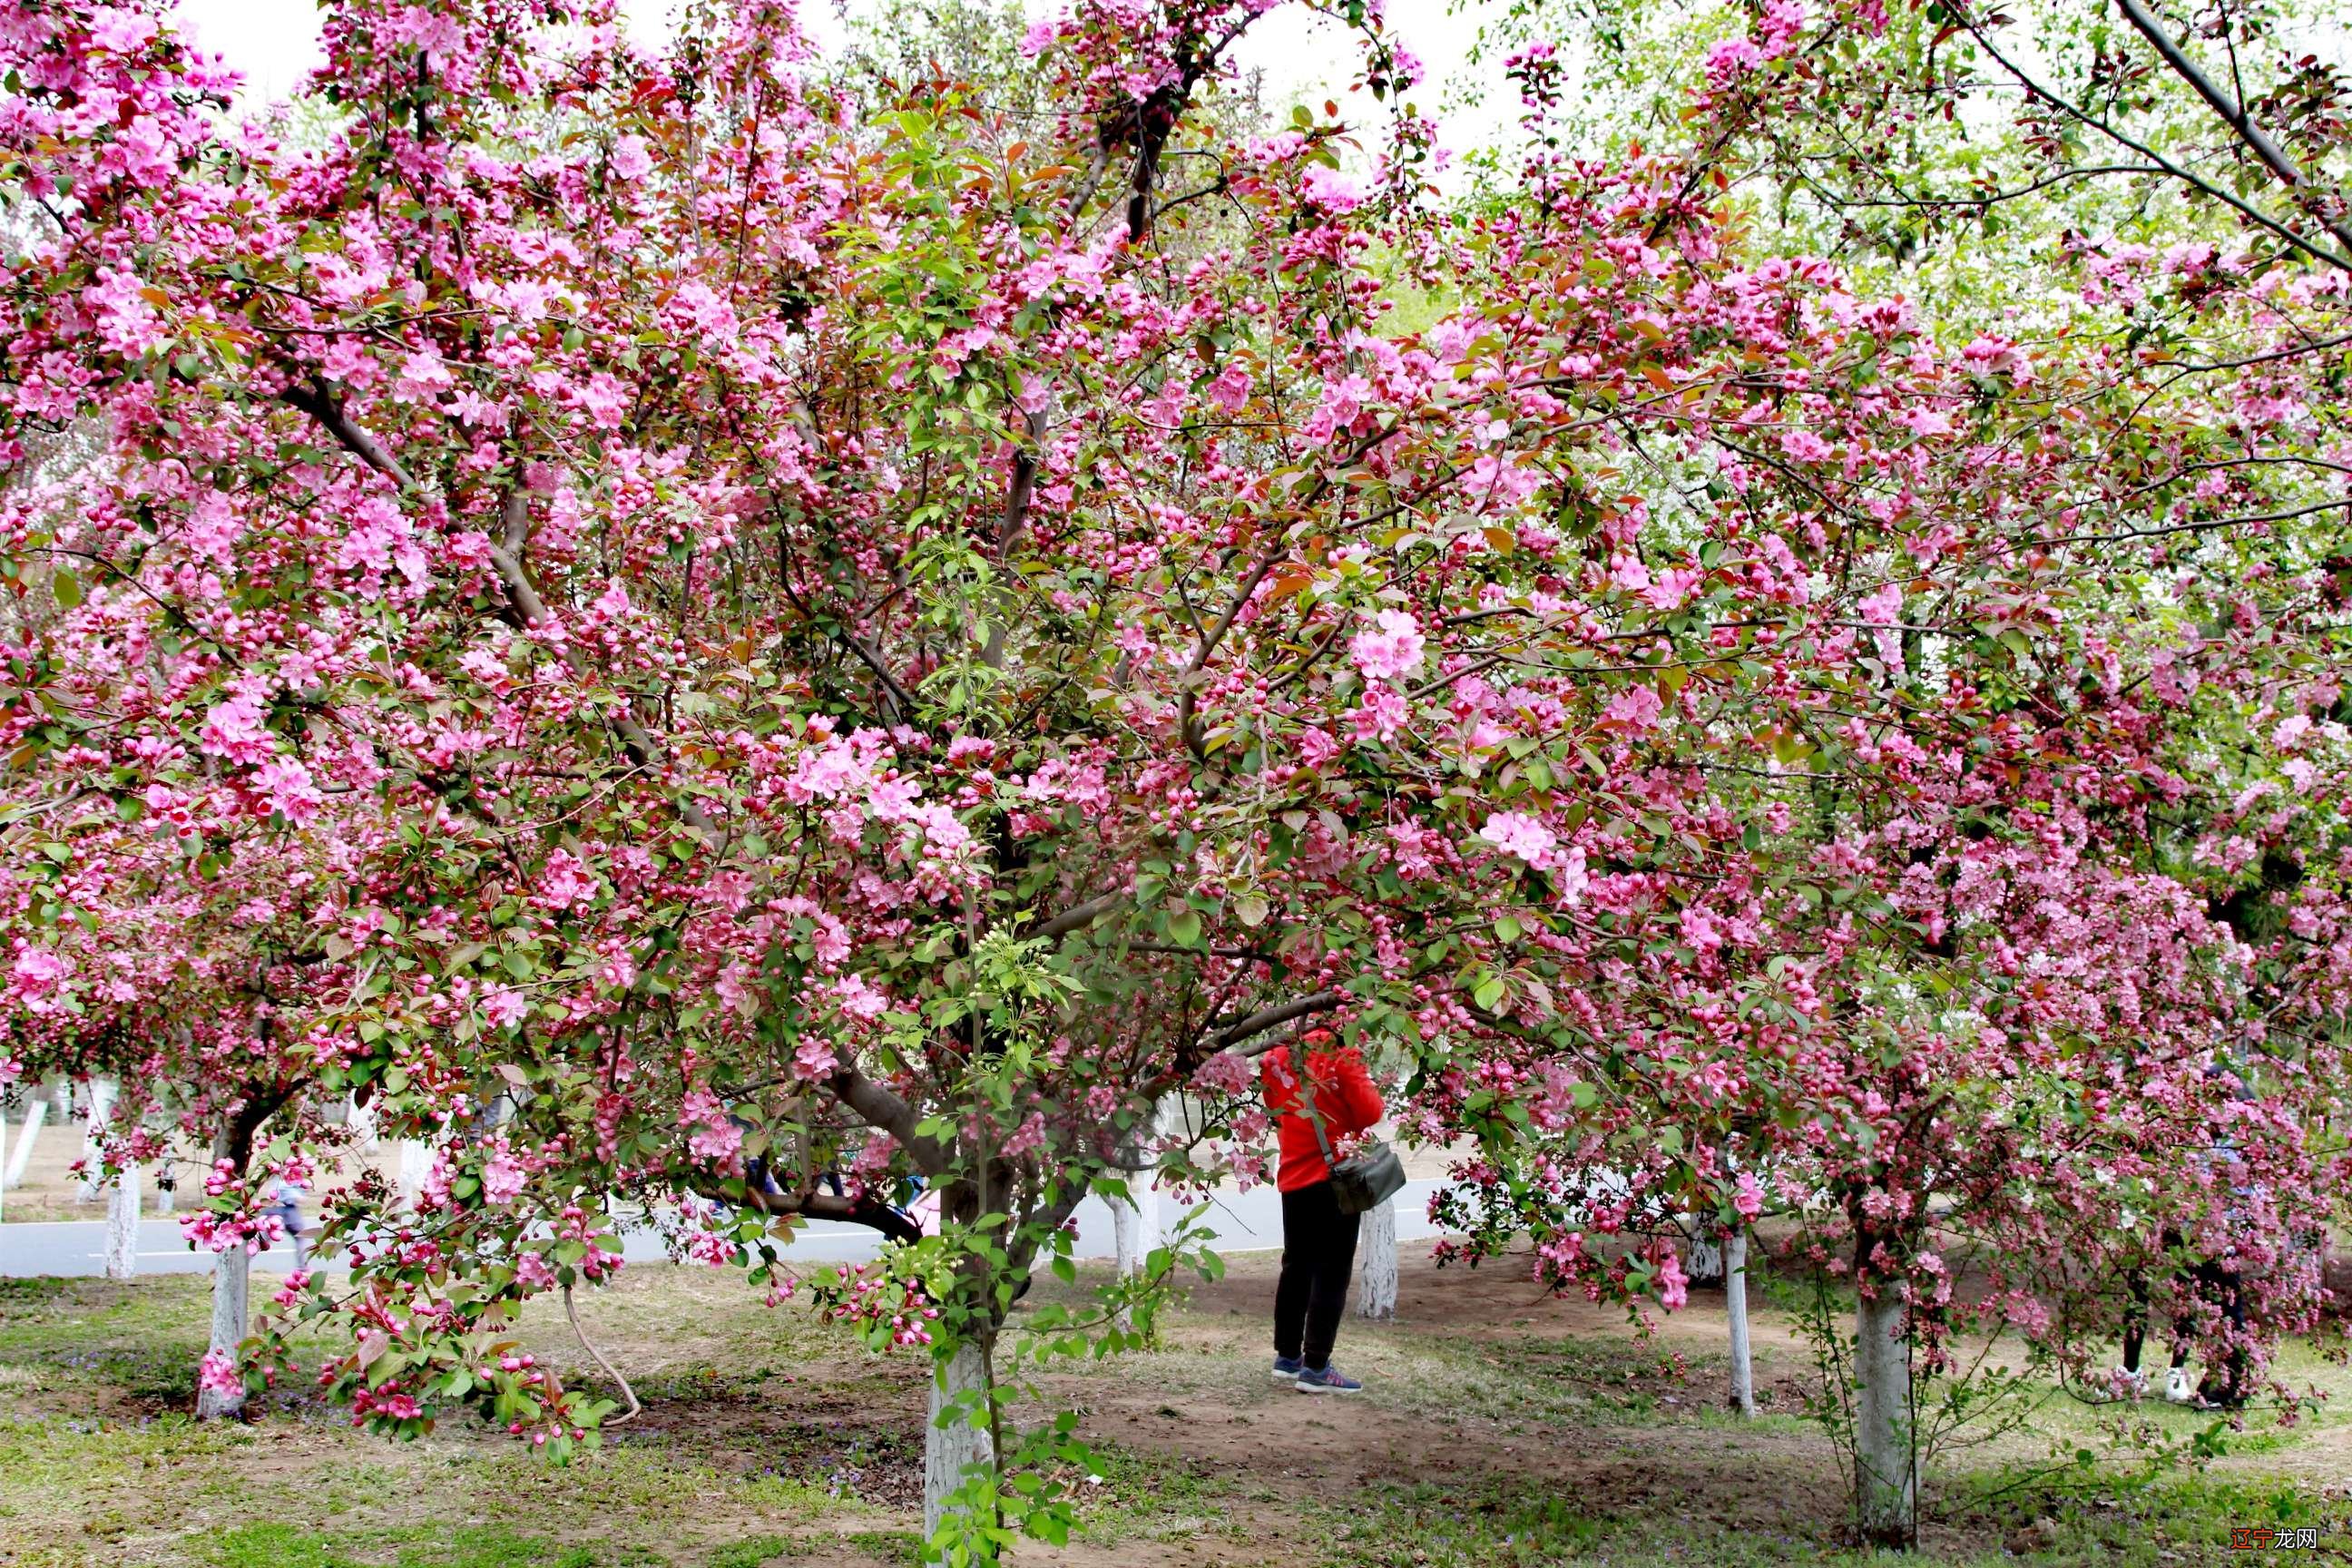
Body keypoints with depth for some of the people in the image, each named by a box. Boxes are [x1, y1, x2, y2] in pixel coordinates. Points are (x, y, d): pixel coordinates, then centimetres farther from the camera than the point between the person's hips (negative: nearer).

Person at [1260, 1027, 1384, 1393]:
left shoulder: (1278, 1057, 6)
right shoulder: (1340, 1054, -13)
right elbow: (1369, 1113, -13)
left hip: (1292, 1177, 6)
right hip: (1334, 1176, -6)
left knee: (1296, 1267, 17)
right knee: (1331, 1273, -2)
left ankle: (1287, 1356, 24)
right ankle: (1315, 1367, -4)